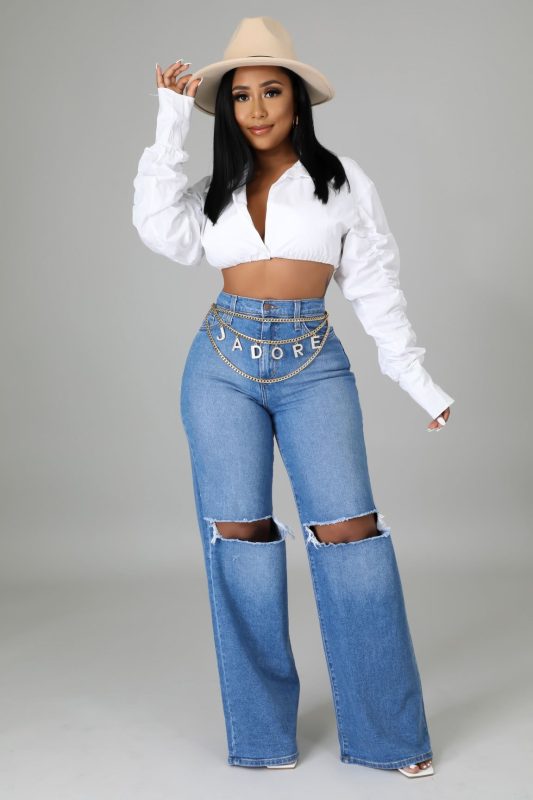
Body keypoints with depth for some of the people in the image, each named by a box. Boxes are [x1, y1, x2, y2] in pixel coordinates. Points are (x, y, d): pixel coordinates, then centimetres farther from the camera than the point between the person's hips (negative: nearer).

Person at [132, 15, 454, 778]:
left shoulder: (342, 178, 6)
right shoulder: (215, 189, 11)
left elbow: (376, 285, 5)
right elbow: (163, 231, -9)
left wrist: (415, 375, 1)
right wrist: (172, 124, -5)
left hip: (315, 366, -2)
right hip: (224, 364, 2)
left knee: (347, 527, -11)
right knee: (239, 533, 0)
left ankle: (387, 730, 0)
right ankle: (262, 729, 10)